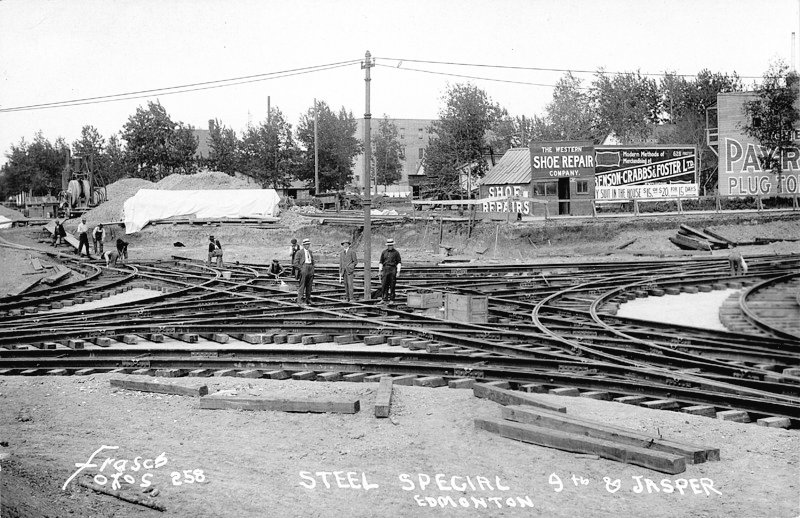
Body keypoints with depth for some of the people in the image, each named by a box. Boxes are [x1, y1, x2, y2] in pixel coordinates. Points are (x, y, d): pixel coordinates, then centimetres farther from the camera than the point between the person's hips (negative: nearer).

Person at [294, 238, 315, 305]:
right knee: (301, 286, -8)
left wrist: (312, 268, 14)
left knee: (309, 286, 6)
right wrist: (301, 269, -13)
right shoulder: (299, 252, -1)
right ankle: (300, 301, -9)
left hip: (310, 270, 6)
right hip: (303, 268, -6)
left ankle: (308, 300, 11)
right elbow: (296, 263, -6)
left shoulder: (310, 252, 18)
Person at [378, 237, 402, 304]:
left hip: (393, 269, -2)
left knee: (392, 286, -1)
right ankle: (384, 299, -5)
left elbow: (399, 263, 3)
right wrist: (380, 270, 7)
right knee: (384, 285, -6)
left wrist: (398, 271, -6)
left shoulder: (396, 253, 5)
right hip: (385, 269, 2)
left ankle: (391, 299, 4)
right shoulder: (384, 252, 14)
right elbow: (381, 262, 16)